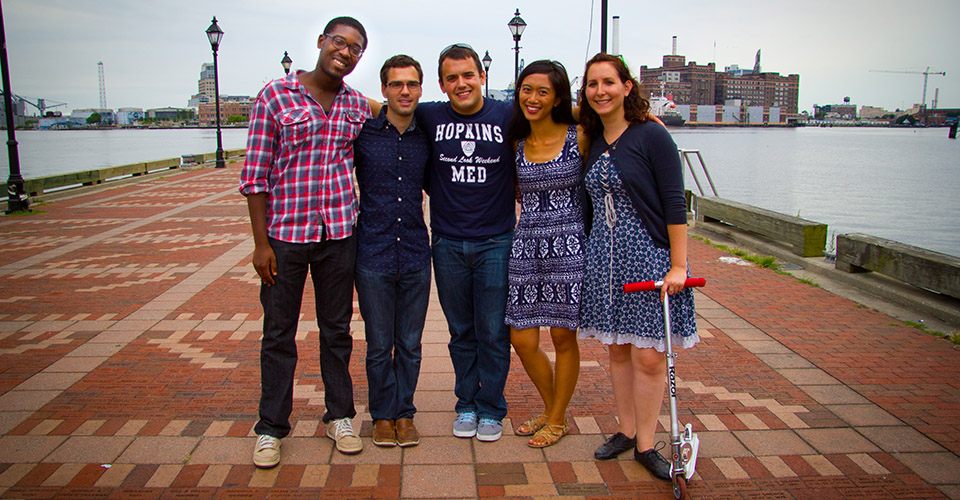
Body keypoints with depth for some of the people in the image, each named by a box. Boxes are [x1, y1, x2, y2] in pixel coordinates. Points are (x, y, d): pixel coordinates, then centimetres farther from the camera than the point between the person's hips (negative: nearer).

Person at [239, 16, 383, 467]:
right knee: (279, 333, 8)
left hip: (339, 232, 3)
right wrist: (261, 241, -9)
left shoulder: (359, 106, 6)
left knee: (337, 330, 13)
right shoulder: (275, 95, -4)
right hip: (284, 232, -2)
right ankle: (271, 428, 23)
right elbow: (255, 173, -6)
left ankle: (339, 416, 28)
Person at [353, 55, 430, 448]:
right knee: (379, 345, 8)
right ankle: (383, 414, 25)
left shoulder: (427, 137, 6)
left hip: (415, 255, 2)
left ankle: (405, 412, 27)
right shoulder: (362, 133, -3)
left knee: (409, 344, 11)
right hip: (373, 254, -2)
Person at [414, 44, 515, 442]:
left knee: (493, 333, 4)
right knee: (461, 331, 13)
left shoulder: (507, 116, -2)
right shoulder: (430, 117, 2)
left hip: (496, 242, -1)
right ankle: (466, 404, 28)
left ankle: (490, 408, 21)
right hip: (448, 243, 2)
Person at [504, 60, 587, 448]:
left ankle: (557, 420, 26)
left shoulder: (579, 138, -5)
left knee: (563, 337, 6)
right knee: (522, 340, 5)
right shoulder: (517, 144, 8)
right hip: (526, 245, 4)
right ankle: (550, 408, 31)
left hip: (569, 244, -4)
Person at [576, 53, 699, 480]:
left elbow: (674, 204, -11)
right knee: (618, 348, 12)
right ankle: (626, 430, 27)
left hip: (648, 254, -5)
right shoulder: (593, 143, 10)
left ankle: (645, 444, 13)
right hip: (604, 256, 6)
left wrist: (678, 266, -14)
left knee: (648, 356, -2)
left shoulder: (651, 136, -8)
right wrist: (587, 254, 15)